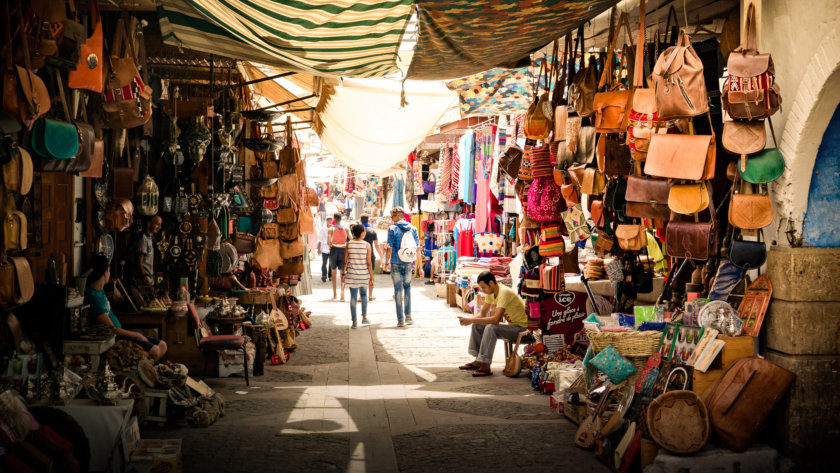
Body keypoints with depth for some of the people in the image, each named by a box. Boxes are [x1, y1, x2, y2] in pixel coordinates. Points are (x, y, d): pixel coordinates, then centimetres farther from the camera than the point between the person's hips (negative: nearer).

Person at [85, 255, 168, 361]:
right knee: (154, 351, -24)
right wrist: (136, 335, -12)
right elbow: (111, 329, -20)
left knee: (162, 346, 2)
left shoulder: (99, 289, 7)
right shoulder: (93, 297, -22)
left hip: (119, 332, 10)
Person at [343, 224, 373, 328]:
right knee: (364, 295, 21)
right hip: (364, 274, -1)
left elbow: (345, 261, -1)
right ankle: (364, 317, 22)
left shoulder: (349, 244, -4)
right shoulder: (366, 245, -8)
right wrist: (371, 276, 0)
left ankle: (354, 322, 5)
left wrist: (344, 273, 8)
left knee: (353, 297, 5)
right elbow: (369, 262, -8)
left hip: (352, 274, 1)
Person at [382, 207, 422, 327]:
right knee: (407, 288, 18)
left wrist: (386, 263, 5)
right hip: (409, 263, 3)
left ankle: (400, 319, 3)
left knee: (398, 290, 2)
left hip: (396, 263, -3)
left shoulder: (392, 229, -6)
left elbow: (389, 248, -8)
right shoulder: (413, 229, 4)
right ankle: (408, 316, 14)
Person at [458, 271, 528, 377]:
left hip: (521, 327, -9)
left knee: (491, 328, -31)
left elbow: (496, 319, -34)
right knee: (477, 326, 3)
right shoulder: (490, 292, 2)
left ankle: (485, 366, -27)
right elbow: (483, 315, 9)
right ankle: (478, 361, 6)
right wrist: (469, 320, -11)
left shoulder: (504, 292, -26)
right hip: (510, 325, 9)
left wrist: (471, 320, -30)